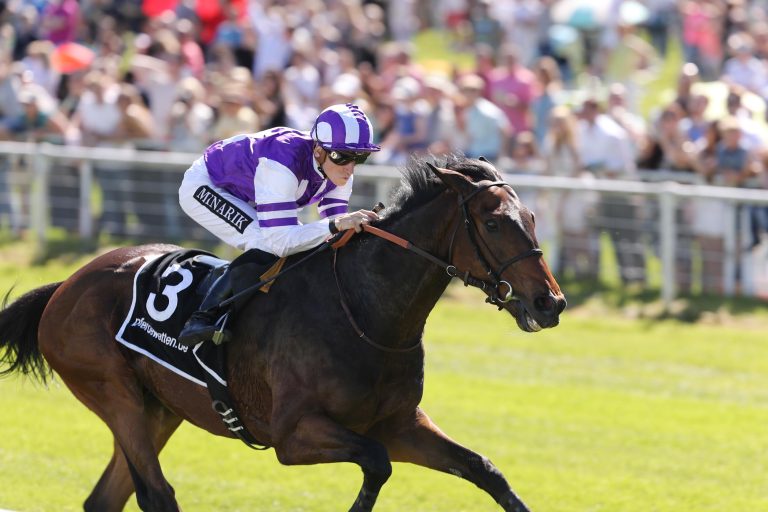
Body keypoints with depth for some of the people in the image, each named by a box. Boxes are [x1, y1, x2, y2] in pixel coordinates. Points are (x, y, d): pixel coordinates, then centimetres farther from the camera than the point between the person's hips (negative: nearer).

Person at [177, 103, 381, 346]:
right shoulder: (283, 164, -42)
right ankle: (202, 319, -25)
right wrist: (335, 224, -56)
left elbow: (335, 237, -13)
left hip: (243, 196, 9)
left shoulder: (340, 170, -18)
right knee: (265, 244, -29)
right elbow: (279, 241, -47)